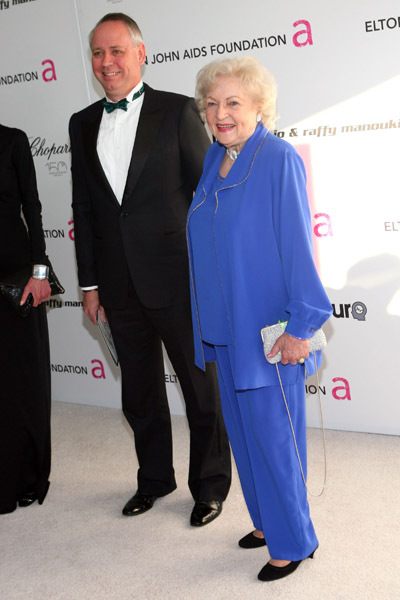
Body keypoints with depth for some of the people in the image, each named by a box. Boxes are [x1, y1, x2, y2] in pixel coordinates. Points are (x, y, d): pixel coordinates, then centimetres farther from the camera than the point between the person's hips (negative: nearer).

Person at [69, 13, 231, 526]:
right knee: (139, 392, 17)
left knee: (201, 387, 8)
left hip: (177, 278, -4)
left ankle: (210, 484, 26)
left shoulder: (178, 111, -4)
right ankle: (154, 478, 36)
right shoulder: (82, 124, 10)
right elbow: (83, 208, 11)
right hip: (120, 286, 5)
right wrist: (90, 282, 10)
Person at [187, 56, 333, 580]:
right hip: (226, 323, 8)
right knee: (242, 429, 17)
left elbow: (298, 245, -17)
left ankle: (292, 541, 20)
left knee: (272, 434, 2)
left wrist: (299, 326, -18)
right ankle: (268, 521, 36)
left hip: (267, 329, -8)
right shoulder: (214, 159, 8)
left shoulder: (280, 159, -15)